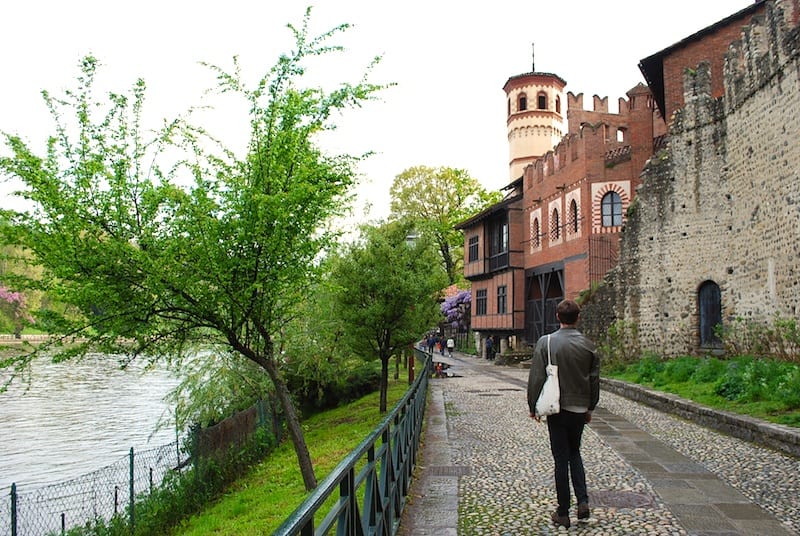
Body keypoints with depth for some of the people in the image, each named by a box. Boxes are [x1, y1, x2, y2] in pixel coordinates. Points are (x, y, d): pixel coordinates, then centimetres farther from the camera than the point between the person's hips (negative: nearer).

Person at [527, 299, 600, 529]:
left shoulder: (545, 342, -12)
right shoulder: (588, 345, -2)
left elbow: (536, 378, -11)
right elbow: (594, 380, 6)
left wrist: (534, 407, 1)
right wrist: (590, 408, 18)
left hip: (557, 408, -3)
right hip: (580, 408, 3)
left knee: (561, 458, 5)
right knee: (574, 452, 22)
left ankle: (563, 513, 13)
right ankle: (583, 501, 11)